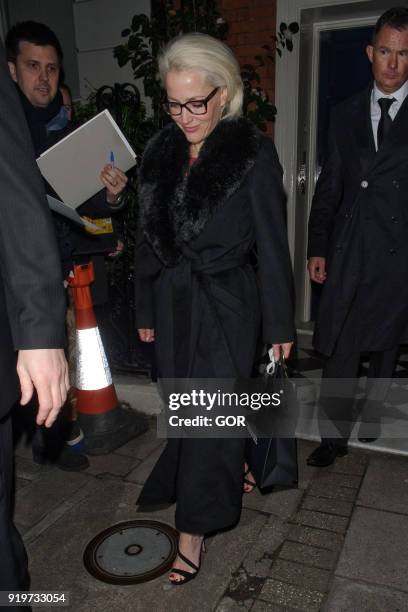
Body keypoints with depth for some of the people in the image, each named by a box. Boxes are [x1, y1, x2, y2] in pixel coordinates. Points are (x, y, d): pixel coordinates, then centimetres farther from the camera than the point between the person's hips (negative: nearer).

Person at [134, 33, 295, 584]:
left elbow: (273, 245, -7)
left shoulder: (254, 154, -9)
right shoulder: (159, 154, 5)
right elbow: (148, 239, 10)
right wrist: (146, 311, 12)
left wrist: (280, 324, -5)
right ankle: (229, 471, 43)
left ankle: (193, 530, 20)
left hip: (227, 303, -5)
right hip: (173, 301, 5)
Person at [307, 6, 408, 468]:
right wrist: (317, 247, 5)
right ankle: (334, 436, 13)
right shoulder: (346, 114, 10)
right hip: (348, 251, 1)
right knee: (338, 348, 0)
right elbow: (329, 186, 9)